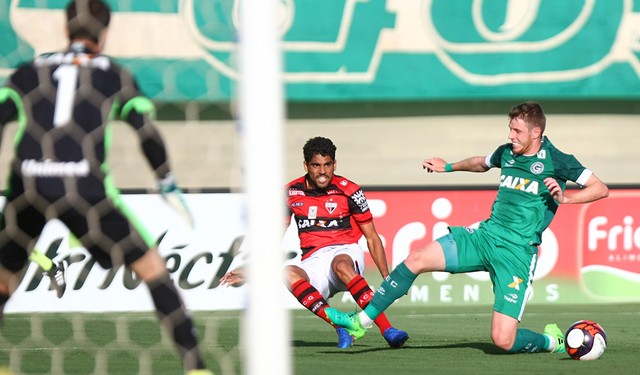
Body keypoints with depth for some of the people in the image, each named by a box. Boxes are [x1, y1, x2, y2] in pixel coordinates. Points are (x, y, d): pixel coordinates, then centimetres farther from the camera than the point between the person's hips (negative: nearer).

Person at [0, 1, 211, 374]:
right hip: (85, 187, -2)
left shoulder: (30, 72, 20)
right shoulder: (115, 75, 16)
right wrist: (168, 186, 19)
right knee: (151, 266, 11)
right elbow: (148, 132, 8)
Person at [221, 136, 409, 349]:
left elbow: (372, 238, 5)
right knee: (288, 274, -33)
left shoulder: (349, 191, 0)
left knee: (340, 264, -40)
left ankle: (387, 329, -45)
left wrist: (387, 278, -3)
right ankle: (342, 325, -41)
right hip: (314, 261, 2)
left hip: (346, 252, -2)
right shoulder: (291, 193, 6)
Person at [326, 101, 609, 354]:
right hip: (485, 234, 6)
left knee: (503, 340, -16)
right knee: (416, 260, -11)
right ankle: (360, 321, -3)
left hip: (517, 253, -6)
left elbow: (601, 189, -8)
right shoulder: (506, 153, 11)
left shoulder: (555, 160, -7)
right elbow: (482, 163, 36)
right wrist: (449, 167, 36)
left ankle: (551, 341, 18)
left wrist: (564, 197, -21)